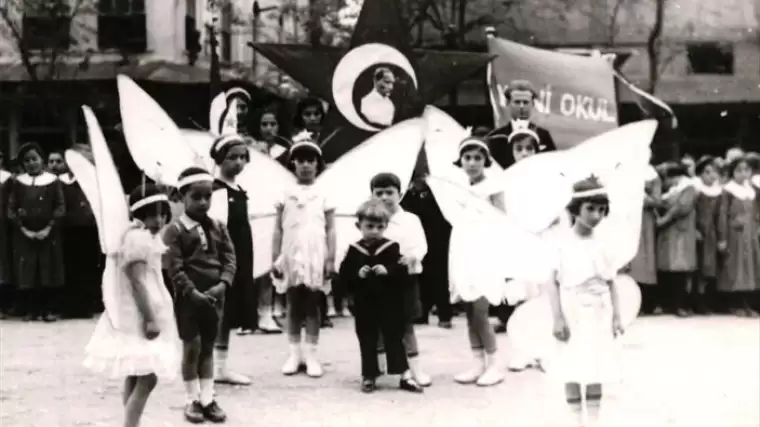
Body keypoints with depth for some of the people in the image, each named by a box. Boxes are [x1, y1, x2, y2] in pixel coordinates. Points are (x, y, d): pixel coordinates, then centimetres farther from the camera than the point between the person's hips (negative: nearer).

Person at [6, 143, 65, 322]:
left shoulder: (52, 181, 1)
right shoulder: (18, 182, 5)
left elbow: (60, 207, -2)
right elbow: (11, 209, 3)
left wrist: (49, 228, -12)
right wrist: (23, 229, -8)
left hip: (48, 234, -1)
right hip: (24, 235, 1)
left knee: (50, 272, -1)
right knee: (26, 273, 0)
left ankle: (49, 310, 5)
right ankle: (30, 310, 6)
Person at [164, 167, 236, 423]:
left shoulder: (218, 228, 8)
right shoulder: (175, 230, -8)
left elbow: (230, 259, 3)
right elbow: (175, 268, -14)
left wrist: (222, 284, -13)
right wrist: (193, 292, -21)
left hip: (214, 296, 4)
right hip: (188, 297, -4)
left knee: (208, 347, 11)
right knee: (192, 347, 1)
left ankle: (207, 398, 17)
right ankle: (192, 400, 12)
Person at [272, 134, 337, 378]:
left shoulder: (324, 197, 4)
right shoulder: (285, 197, 6)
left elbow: (330, 231, 2)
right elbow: (278, 230, 6)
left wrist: (331, 260, -5)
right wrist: (275, 259, 0)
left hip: (315, 260, -1)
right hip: (291, 259, 1)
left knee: (312, 307, 3)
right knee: (293, 307, 6)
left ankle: (312, 355, 6)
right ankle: (294, 353, 11)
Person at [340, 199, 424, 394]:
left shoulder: (392, 248, -3)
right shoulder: (354, 251, 1)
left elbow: (403, 273, -9)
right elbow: (344, 274, -2)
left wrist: (388, 271, -26)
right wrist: (357, 274, -20)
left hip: (389, 304, -1)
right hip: (364, 305, 1)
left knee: (394, 339, 4)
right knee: (367, 341, 8)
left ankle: (405, 375, 7)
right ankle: (368, 376, 16)